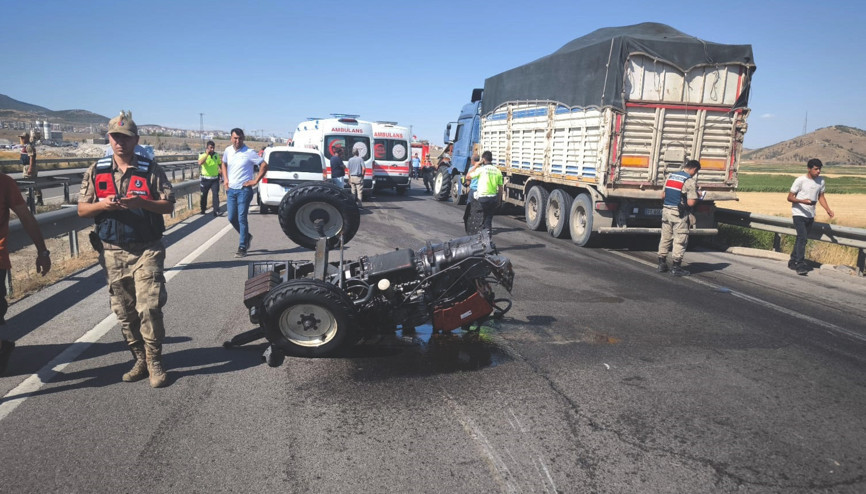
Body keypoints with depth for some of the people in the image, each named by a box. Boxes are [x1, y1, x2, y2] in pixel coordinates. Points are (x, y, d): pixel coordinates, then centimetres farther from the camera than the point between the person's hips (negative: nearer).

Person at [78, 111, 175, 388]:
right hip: (113, 252, 3)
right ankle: (140, 361, 21)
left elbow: (169, 206, -2)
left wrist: (140, 202, -18)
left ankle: (154, 362, 4)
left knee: (149, 308, -10)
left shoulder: (150, 170, 0)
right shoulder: (96, 172, 8)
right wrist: (103, 204, -12)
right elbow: (82, 210, 9)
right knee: (124, 312, 8)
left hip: (147, 250, -3)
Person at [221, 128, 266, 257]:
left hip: (244, 190, -6)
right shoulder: (228, 151, 6)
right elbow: (224, 164, 25)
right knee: (232, 218, 8)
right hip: (231, 190, 6)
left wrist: (255, 181, -11)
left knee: (242, 219, -6)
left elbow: (264, 165, -9)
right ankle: (246, 237, 31)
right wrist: (225, 179, 12)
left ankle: (242, 247, 1)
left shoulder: (249, 153, -10)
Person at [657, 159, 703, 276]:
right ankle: (676, 267, 6)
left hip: (666, 210, 7)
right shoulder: (691, 181, -11)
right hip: (679, 214, -6)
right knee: (680, 240, 3)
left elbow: (663, 194, 15)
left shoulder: (671, 175, 9)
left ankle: (662, 264, 22)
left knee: (665, 238, 15)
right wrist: (696, 198, 3)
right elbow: (691, 202, -16)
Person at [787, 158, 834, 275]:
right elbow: (790, 197, -10)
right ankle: (800, 265, -20)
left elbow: (821, 196, 16)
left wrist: (828, 209, 2)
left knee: (803, 239, 12)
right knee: (802, 237, -18)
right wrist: (802, 201, -27)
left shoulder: (821, 180, 6)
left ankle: (793, 262, 24)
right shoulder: (800, 180, -11)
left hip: (810, 215, 6)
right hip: (799, 214, -6)